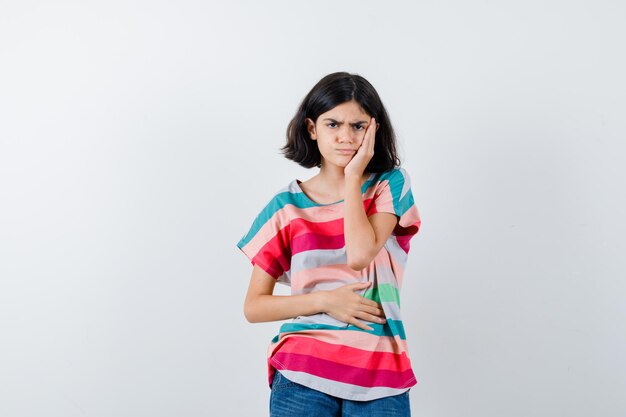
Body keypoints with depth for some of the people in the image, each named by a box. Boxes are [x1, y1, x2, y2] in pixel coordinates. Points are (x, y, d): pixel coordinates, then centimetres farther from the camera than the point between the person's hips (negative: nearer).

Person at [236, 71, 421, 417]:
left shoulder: (390, 185, 2)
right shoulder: (286, 206, 2)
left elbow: (360, 255, -16)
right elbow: (253, 306, 2)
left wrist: (353, 178, -7)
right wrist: (325, 301, -11)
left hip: (379, 376, 0)